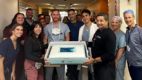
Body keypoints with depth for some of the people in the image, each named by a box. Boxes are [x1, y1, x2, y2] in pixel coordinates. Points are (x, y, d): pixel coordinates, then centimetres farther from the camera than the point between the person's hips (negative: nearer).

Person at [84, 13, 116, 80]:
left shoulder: (109, 34, -19)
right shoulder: (98, 31, 8)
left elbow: (110, 55, -24)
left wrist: (94, 60, -25)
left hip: (105, 67, -8)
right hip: (97, 65, 8)